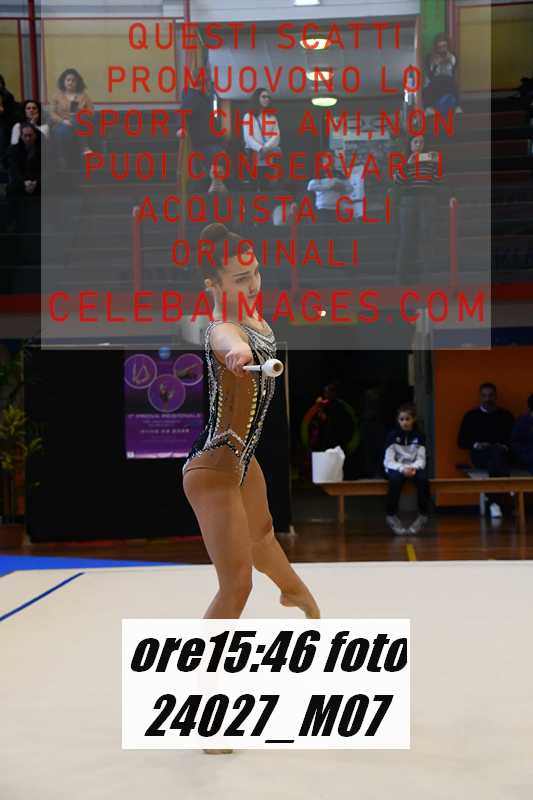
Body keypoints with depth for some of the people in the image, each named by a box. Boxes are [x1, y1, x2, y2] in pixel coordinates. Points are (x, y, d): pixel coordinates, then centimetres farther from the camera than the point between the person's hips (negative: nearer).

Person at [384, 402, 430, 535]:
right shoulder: (392, 436, -3)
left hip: (414, 468, 2)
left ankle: (423, 515, -17)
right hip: (396, 468, -1)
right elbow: (389, 461, -10)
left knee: (423, 479, -32)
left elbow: (421, 460, -3)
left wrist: (413, 468, -25)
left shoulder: (419, 436, 1)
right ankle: (391, 516, -25)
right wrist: (402, 469, -27)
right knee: (395, 479, -36)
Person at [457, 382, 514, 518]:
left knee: (497, 452, -39)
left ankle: (493, 502, -45)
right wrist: (476, 444, -8)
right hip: (480, 454, 0)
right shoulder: (471, 415, 15)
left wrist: (506, 446, -11)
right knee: (496, 452, -37)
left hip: (503, 454, 0)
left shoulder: (506, 415, 18)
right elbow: (461, 441, 11)